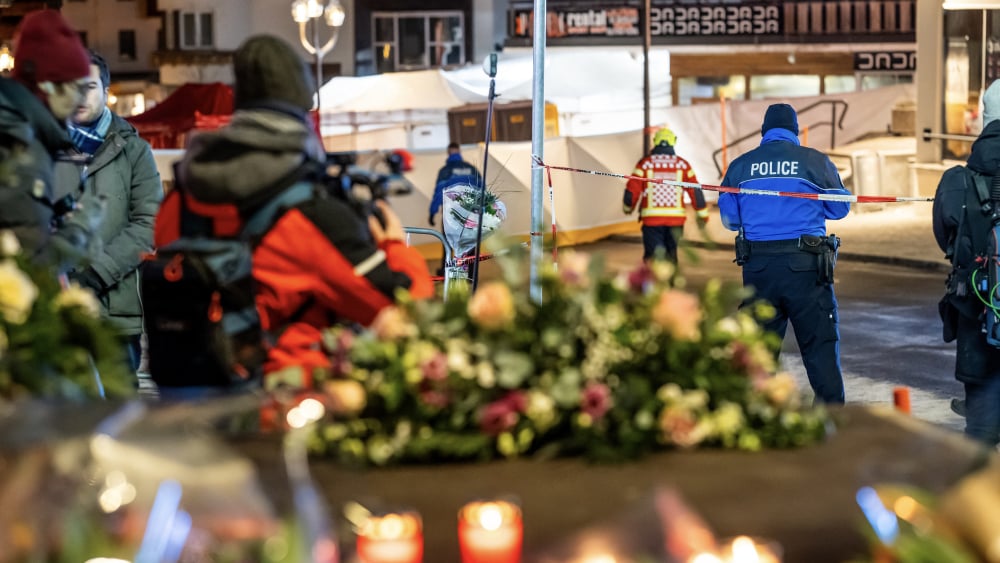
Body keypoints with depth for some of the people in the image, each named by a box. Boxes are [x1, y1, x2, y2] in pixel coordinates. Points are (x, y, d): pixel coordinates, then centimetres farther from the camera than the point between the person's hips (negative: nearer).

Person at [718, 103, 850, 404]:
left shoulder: (740, 165, 5)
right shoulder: (815, 161, -1)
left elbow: (729, 219, 11)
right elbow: (840, 208, 9)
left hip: (757, 266, 3)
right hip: (805, 266, -2)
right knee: (820, 345, 3)